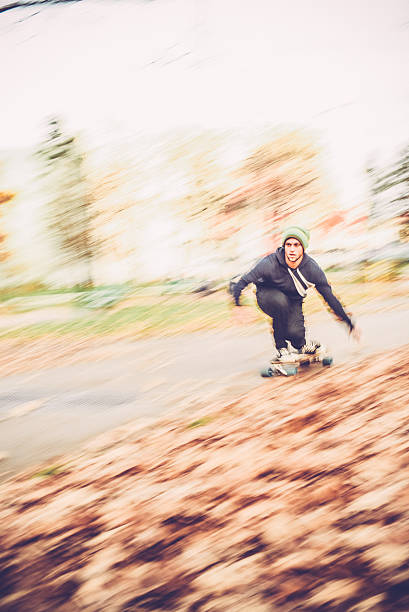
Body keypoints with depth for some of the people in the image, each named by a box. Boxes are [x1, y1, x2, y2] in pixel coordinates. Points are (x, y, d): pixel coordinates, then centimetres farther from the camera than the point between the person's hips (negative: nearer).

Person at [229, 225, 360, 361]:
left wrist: (348, 321, -10)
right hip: (268, 297, -2)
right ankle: (281, 347, -17)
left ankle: (300, 345, 17)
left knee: (295, 333, -25)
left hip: (293, 301, 2)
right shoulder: (270, 264, -31)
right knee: (280, 299, -37)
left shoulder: (312, 269, -23)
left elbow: (329, 297, -13)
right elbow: (246, 280, -27)